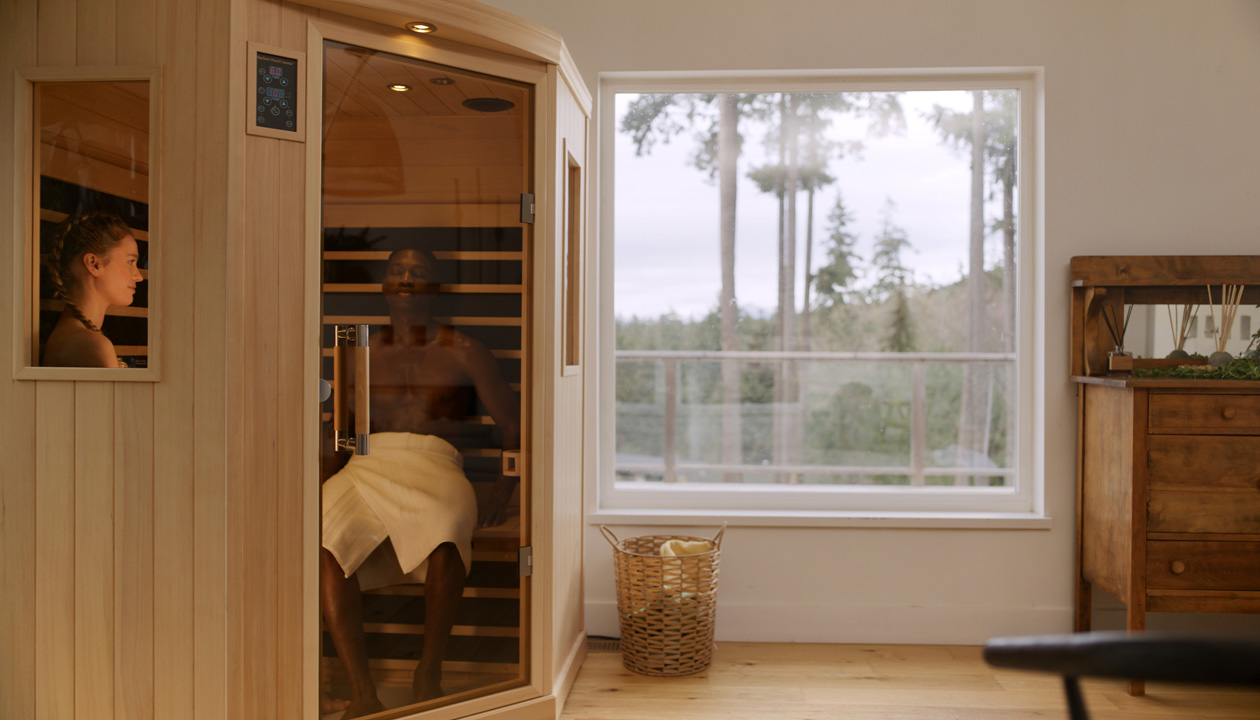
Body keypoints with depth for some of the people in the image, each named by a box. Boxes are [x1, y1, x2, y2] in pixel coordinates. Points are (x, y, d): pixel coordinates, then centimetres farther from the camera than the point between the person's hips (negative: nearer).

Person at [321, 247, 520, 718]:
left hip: (434, 462, -2)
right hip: (370, 462, 3)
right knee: (323, 536, -31)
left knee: (446, 532, -38)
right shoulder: (365, 352, 26)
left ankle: (429, 672, -18)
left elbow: (512, 422, 15)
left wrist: (504, 487, 1)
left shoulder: (463, 352, 17)